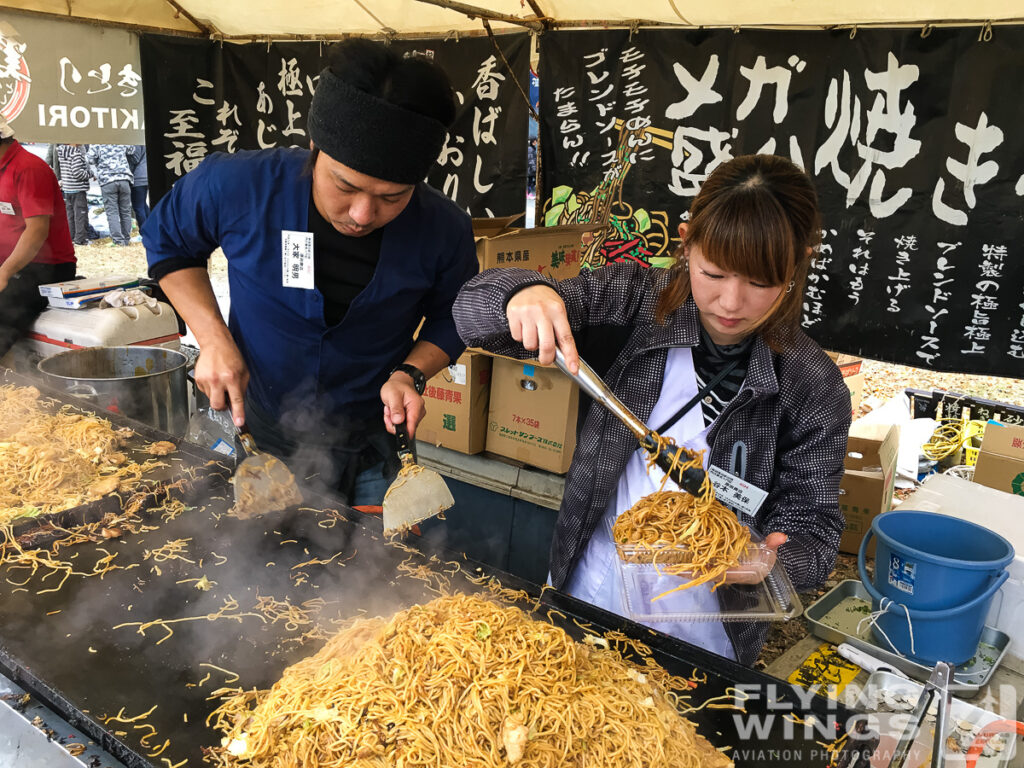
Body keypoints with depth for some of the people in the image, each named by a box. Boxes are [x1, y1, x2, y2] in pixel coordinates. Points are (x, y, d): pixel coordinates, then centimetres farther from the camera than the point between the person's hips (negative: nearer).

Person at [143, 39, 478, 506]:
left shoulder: (444, 231, -20)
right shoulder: (237, 185, -22)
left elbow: (450, 318, 1)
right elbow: (167, 240, 0)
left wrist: (411, 372, -18)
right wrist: (212, 337, -13)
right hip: (250, 433, 1)